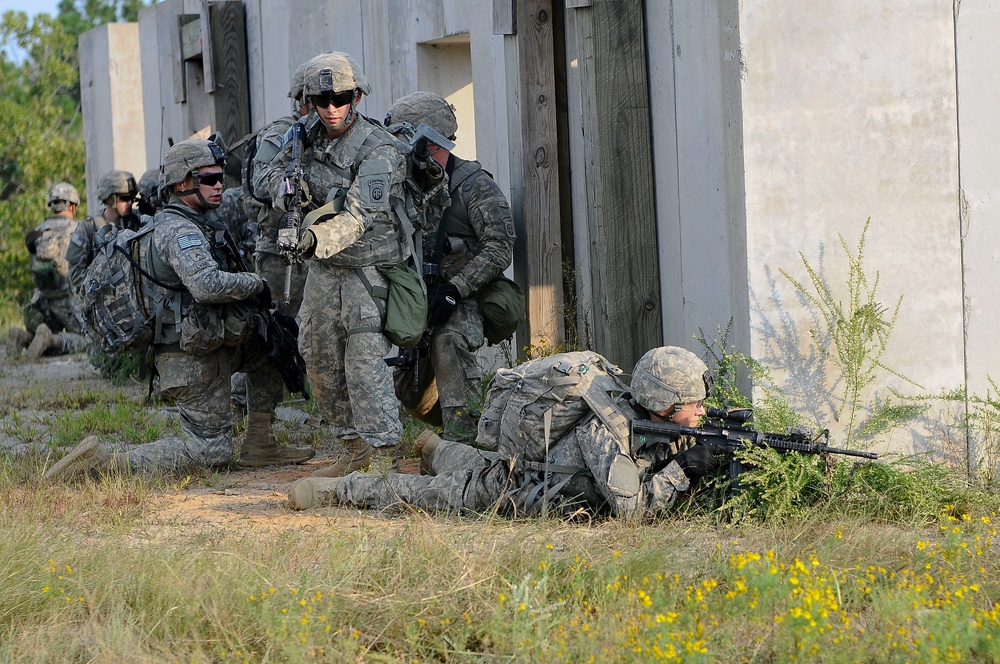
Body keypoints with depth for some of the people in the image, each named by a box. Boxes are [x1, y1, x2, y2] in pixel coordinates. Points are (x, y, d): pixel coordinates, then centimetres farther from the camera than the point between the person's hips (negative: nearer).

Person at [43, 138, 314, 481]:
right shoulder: (180, 231, -20)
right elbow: (208, 285, -36)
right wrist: (255, 284, -21)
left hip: (205, 343, 10)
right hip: (191, 359, -10)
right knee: (209, 453, -4)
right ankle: (104, 460, -8)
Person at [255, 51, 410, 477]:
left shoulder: (377, 151, -20)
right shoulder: (311, 133, 1)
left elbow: (359, 218, -31)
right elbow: (272, 174, 10)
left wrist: (315, 238, -49)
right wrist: (288, 189, -15)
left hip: (368, 270, -7)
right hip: (323, 268, 7)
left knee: (365, 363, -16)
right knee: (321, 363, 10)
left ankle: (383, 453, -15)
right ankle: (355, 448, 23)